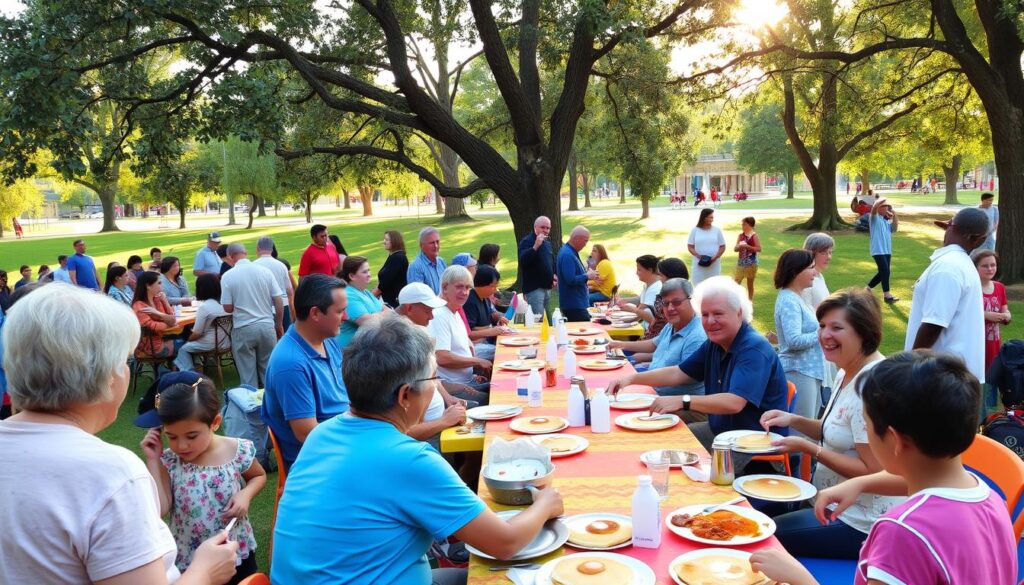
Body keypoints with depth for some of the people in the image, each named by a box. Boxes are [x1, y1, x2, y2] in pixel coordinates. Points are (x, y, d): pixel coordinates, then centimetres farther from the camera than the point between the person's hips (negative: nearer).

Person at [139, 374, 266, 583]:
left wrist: (245, 494, -17)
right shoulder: (168, 461, -13)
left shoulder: (239, 452, -16)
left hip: (237, 553, 0)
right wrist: (152, 460, -20)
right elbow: (159, 509, -20)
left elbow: (259, 476, 4)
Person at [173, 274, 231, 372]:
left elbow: (197, 333, -15)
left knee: (183, 349, 15)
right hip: (226, 342, 7)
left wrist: (188, 339, 8)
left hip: (211, 345, -7)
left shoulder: (204, 307, -20)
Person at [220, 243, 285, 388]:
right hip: (267, 326, 2)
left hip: (243, 329, -2)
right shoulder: (265, 271, -2)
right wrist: (279, 325, 11)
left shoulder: (227, 276, -8)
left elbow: (228, 308, -7)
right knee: (268, 368, 14)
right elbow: (279, 301, -1)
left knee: (247, 371, 8)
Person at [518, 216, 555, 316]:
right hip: (534, 288, -9)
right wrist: (535, 246, -37)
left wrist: (553, 275, 15)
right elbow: (523, 260, -29)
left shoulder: (547, 241, 15)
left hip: (547, 287, 9)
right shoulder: (527, 241, -12)